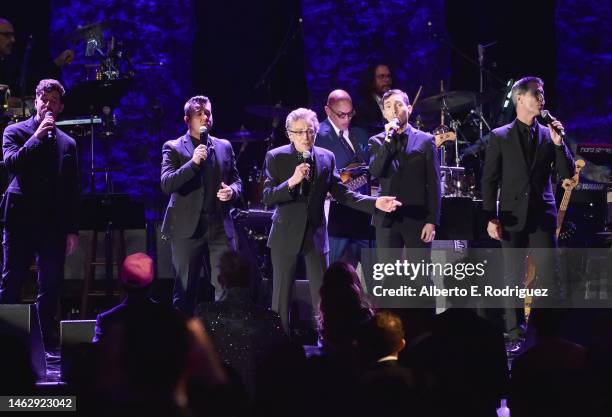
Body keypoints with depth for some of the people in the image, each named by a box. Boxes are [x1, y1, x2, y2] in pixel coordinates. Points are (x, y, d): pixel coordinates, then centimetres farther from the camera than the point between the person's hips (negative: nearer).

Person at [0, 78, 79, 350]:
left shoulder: (67, 144, 14)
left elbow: (72, 191, 13)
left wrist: (72, 230, 8)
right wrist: (37, 137, -16)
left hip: (54, 225, 3)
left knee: (51, 286, 3)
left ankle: (46, 343, 7)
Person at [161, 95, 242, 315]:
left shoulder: (224, 147, 14)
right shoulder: (173, 148, 3)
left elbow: (236, 180, 20)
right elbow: (166, 184, -9)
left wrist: (232, 191, -4)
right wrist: (193, 162, -19)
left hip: (220, 228, 3)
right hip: (187, 229, -3)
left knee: (226, 288, -3)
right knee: (185, 290, 2)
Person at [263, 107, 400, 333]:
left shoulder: (326, 157, 2)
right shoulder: (276, 157, -7)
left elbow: (341, 193, 6)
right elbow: (267, 197, -12)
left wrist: (374, 203, -4)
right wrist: (291, 181, -28)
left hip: (316, 234, 2)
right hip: (286, 234, -2)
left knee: (322, 295, 4)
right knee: (281, 295, 5)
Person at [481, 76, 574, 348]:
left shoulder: (549, 134, 9)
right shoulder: (500, 137, 3)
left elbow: (567, 174, 3)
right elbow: (489, 180, 2)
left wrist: (558, 142, -10)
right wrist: (491, 218, -6)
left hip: (543, 216, 1)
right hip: (513, 218, -1)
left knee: (549, 279, -3)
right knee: (513, 280, 2)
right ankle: (515, 336, 9)